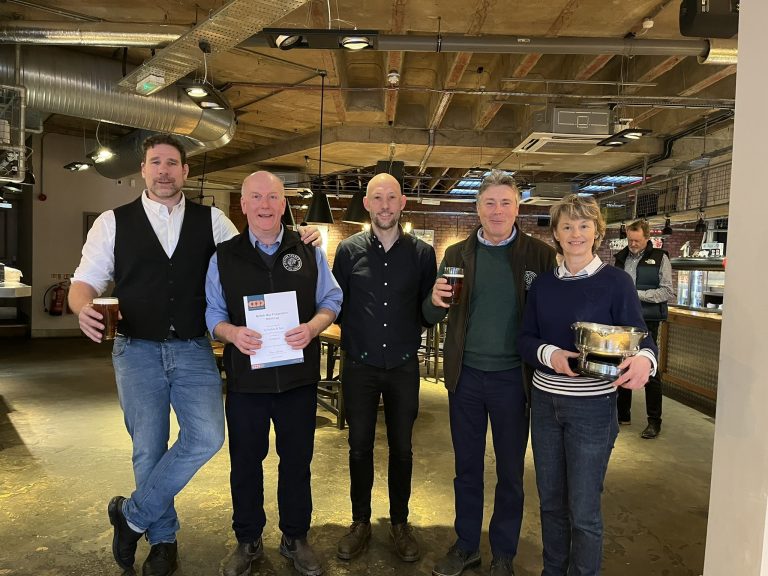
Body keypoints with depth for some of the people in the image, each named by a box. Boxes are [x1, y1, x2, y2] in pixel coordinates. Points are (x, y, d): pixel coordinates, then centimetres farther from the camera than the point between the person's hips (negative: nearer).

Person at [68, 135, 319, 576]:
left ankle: (133, 515, 14)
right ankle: (163, 536, 30)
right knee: (149, 449, 6)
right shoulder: (113, 222, 5)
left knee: (207, 437, -10)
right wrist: (84, 308, -20)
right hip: (137, 351, 0)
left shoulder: (212, 221, 6)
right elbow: (85, 282, 4)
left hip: (193, 350, 1)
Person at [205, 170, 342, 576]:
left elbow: (331, 300, 6)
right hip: (245, 378, 0)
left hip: (298, 376, 0)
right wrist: (231, 332, -16)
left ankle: (295, 538, 35)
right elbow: (213, 313, 6)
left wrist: (312, 327, -14)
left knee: (297, 460, 14)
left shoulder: (309, 251, 2)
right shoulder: (224, 256, 2)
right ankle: (247, 541, 35)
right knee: (245, 462, 13)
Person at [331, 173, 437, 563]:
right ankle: (360, 521, 30)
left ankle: (399, 522, 31)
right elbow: (335, 304, 2)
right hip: (360, 365, 0)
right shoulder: (349, 250, -2)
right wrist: (352, 339, -4)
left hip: (404, 366, 0)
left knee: (401, 447, 12)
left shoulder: (422, 252, -1)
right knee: (359, 446, 10)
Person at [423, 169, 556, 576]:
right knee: (466, 467, 16)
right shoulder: (457, 254, 2)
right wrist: (435, 301, -18)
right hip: (465, 376, 2)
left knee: (510, 472, 14)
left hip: (512, 377, -2)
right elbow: (431, 316, 4)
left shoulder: (539, 255, -4)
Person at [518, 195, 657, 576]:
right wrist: (550, 354, -18)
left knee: (583, 509, 5)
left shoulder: (615, 282, -6)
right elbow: (525, 339, 3)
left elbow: (639, 337, -6)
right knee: (550, 500, 17)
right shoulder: (543, 284, 4)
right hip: (544, 401, 4)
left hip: (592, 406, -4)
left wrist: (643, 359, -29)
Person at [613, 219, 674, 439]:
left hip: (647, 322, -5)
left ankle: (654, 421, 11)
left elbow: (667, 291, -8)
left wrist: (638, 294, -17)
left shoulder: (659, 258, -2)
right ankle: (622, 414, 25)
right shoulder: (621, 258, 11)